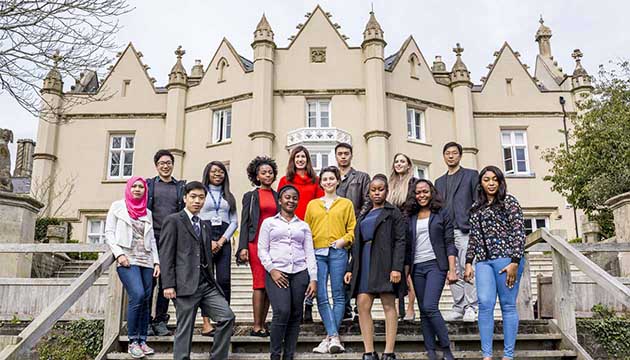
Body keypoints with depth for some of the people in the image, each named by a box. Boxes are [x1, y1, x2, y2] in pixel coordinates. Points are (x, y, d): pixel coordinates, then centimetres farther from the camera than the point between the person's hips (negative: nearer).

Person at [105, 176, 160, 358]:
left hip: (146, 260, 4)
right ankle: (132, 341, -8)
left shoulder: (148, 212, 18)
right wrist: (118, 254, -11)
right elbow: (109, 233, 2)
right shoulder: (118, 206, 8)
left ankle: (142, 341, 8)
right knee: (137, 295, -20)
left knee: (146, 300, -1)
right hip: (127, 259, -4)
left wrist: (156, 261, 6)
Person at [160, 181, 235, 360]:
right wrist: (168, 285, -13)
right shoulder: (173, 220, 1)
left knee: (227, 317, -6)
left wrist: (212, 283, 16)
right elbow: (166, 255, -6)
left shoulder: (205, 226, 21)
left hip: (207, 284, 6)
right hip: (185, 284, -6)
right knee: (184, 330, -1)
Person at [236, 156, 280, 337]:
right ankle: (257, 326, -3)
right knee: (259, 283, -7)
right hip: (256, 243, -3)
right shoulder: (250, 196, 7)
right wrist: (243, 247, -7)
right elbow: (244, 223, 3)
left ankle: (262, 325, 8)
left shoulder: (278, 196, 15)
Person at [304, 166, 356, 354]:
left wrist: (344, 240, -11)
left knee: (338, 295, -3)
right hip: (317, 253, 2)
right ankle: (334, 336, -3)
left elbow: (353, 229, 7)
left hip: (338, 252, -2)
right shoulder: (312, 204, 18)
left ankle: (330, 337, 3)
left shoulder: (346, 203, 12)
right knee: (322, 297, -6)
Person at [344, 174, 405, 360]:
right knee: (362, 305, -4)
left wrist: (397, 267, -15)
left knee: (389, 305, -4)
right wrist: (350, 268, 14)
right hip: (364, 263, 5)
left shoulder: (393, 212, 7)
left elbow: (400, 241, -3)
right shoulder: (364, 214, 23)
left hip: (384, 262, -5)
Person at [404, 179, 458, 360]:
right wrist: (406, 272, 8)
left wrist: (452, 269, -9)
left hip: (436, 265, -4)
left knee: (430, 307, -17)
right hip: (417, 268, 4)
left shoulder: (442, 214, 4)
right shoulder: (410, 218, 12)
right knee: (424, 312, 4)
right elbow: (408, 247, 13)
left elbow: (449, 244, -1)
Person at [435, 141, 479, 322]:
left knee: (467, 268, -10)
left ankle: (471, 308, -5)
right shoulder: (439, 181, 24)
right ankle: (459, 307, 7)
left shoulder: (471, 175, 11)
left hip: (465, 229, -4)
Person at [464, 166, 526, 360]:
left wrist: (515, 262, -13)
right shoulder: (476, 208, 18)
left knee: (508, 305, -2)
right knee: (485, 304, -6)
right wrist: (468, 262, 10)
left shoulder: (509, 202, 3)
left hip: (506, 258, -4)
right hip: (483, 260, 4)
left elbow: (519, 232, -5)